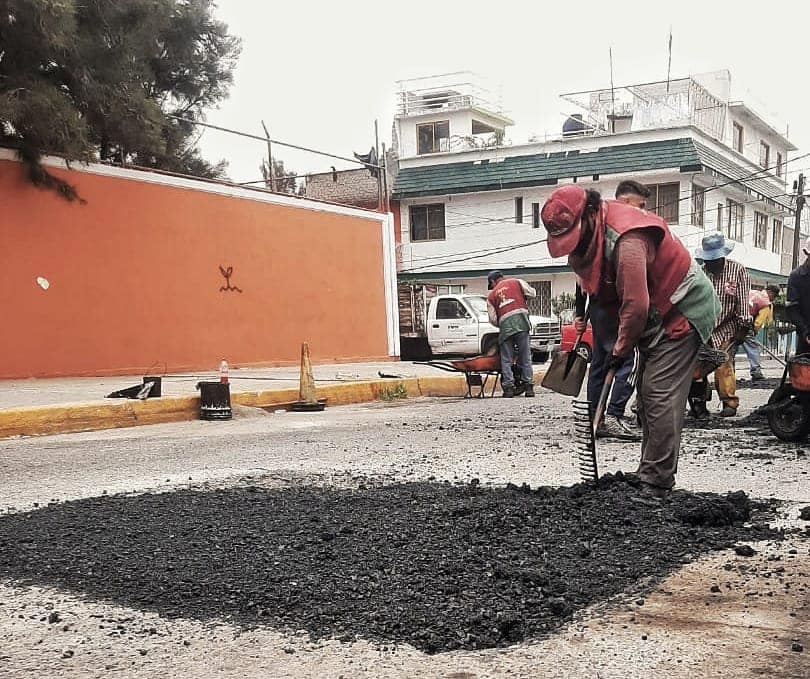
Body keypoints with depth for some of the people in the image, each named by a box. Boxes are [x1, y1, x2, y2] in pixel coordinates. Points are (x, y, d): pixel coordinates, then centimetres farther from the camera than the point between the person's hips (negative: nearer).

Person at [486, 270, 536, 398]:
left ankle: (508, 387, -1)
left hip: (505, 323, 0)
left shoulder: (491, 295, 19)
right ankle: (529, 387, 3)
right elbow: (532, 293, 10)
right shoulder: (516, 282, 17)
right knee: (525, 357, 5)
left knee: (506, 359, 6)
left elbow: (493, 319, 12)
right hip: (521, 320, 0)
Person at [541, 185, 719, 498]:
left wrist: (621, 350, -18)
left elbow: (636, 305, -31)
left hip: (683, 310, -10)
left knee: (659, 396, -15)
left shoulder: (627, 239, -33)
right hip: (657, 314, 10)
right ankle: (649, 474, 20)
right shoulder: (590, 233, -2)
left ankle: (656, 485, -11)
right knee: (647, 395, 12)